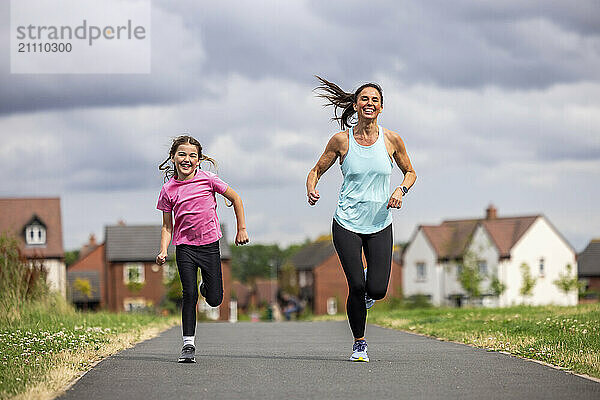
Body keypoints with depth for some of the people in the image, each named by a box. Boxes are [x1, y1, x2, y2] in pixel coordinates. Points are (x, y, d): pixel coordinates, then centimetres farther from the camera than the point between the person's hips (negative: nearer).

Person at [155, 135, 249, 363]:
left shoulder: (207, 179, -5)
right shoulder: (168, 190, -1)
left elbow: (235, 199, 6)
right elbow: (167, 226, 5)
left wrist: (241, 229, 6)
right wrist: (163, 251, -10)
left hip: (209, 244, 0)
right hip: (185, 248, 0)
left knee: (214, 300, 0)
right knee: (189, 295, -11)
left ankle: (207, 287, 37)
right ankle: (188, 344, -1)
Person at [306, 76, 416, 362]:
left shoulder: (392, 140, 0)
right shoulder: (341, 140, -3)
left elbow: (410, 172, 14)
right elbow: (317, 170, 8)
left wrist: (401, 189, -7)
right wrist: (311, 189, -13)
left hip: (380, 224, 1)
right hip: (347, 224, -1)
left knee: (377, 290, -9)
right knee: (356, 287, -10)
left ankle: (367, 291, 30)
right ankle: (359, 344, 11)